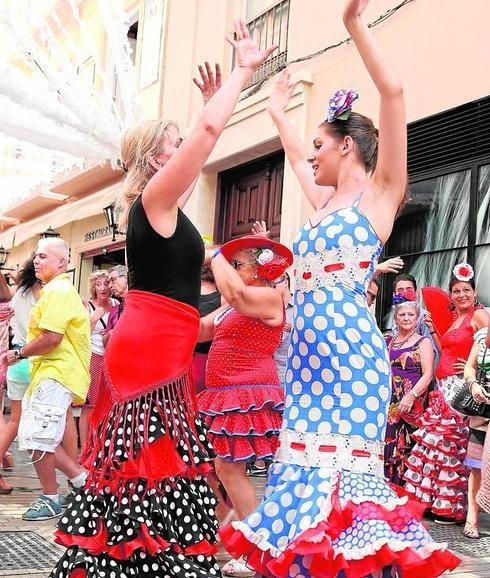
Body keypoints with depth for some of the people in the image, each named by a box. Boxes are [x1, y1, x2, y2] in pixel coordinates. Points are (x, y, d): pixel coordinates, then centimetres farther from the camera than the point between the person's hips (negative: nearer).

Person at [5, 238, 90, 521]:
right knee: (41, 438, 12)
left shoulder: (58, 291, -14)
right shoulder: (58, 290, 21)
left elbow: (51, 337, -23)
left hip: (57, 374, -11)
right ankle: (82, 479, 19)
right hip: (50, 372, 11)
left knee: (37, 438, -9)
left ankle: (51, 500, 4)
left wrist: (20, 353, -10)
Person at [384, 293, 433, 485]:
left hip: (411, 402, -4)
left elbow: (428, 374, -6)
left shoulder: (423, 342, 3)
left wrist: (411, 396, -18)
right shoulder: (388, 341, 16)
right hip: (388, 401, 4)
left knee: (405, 446, -7)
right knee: (384, 443, 0)